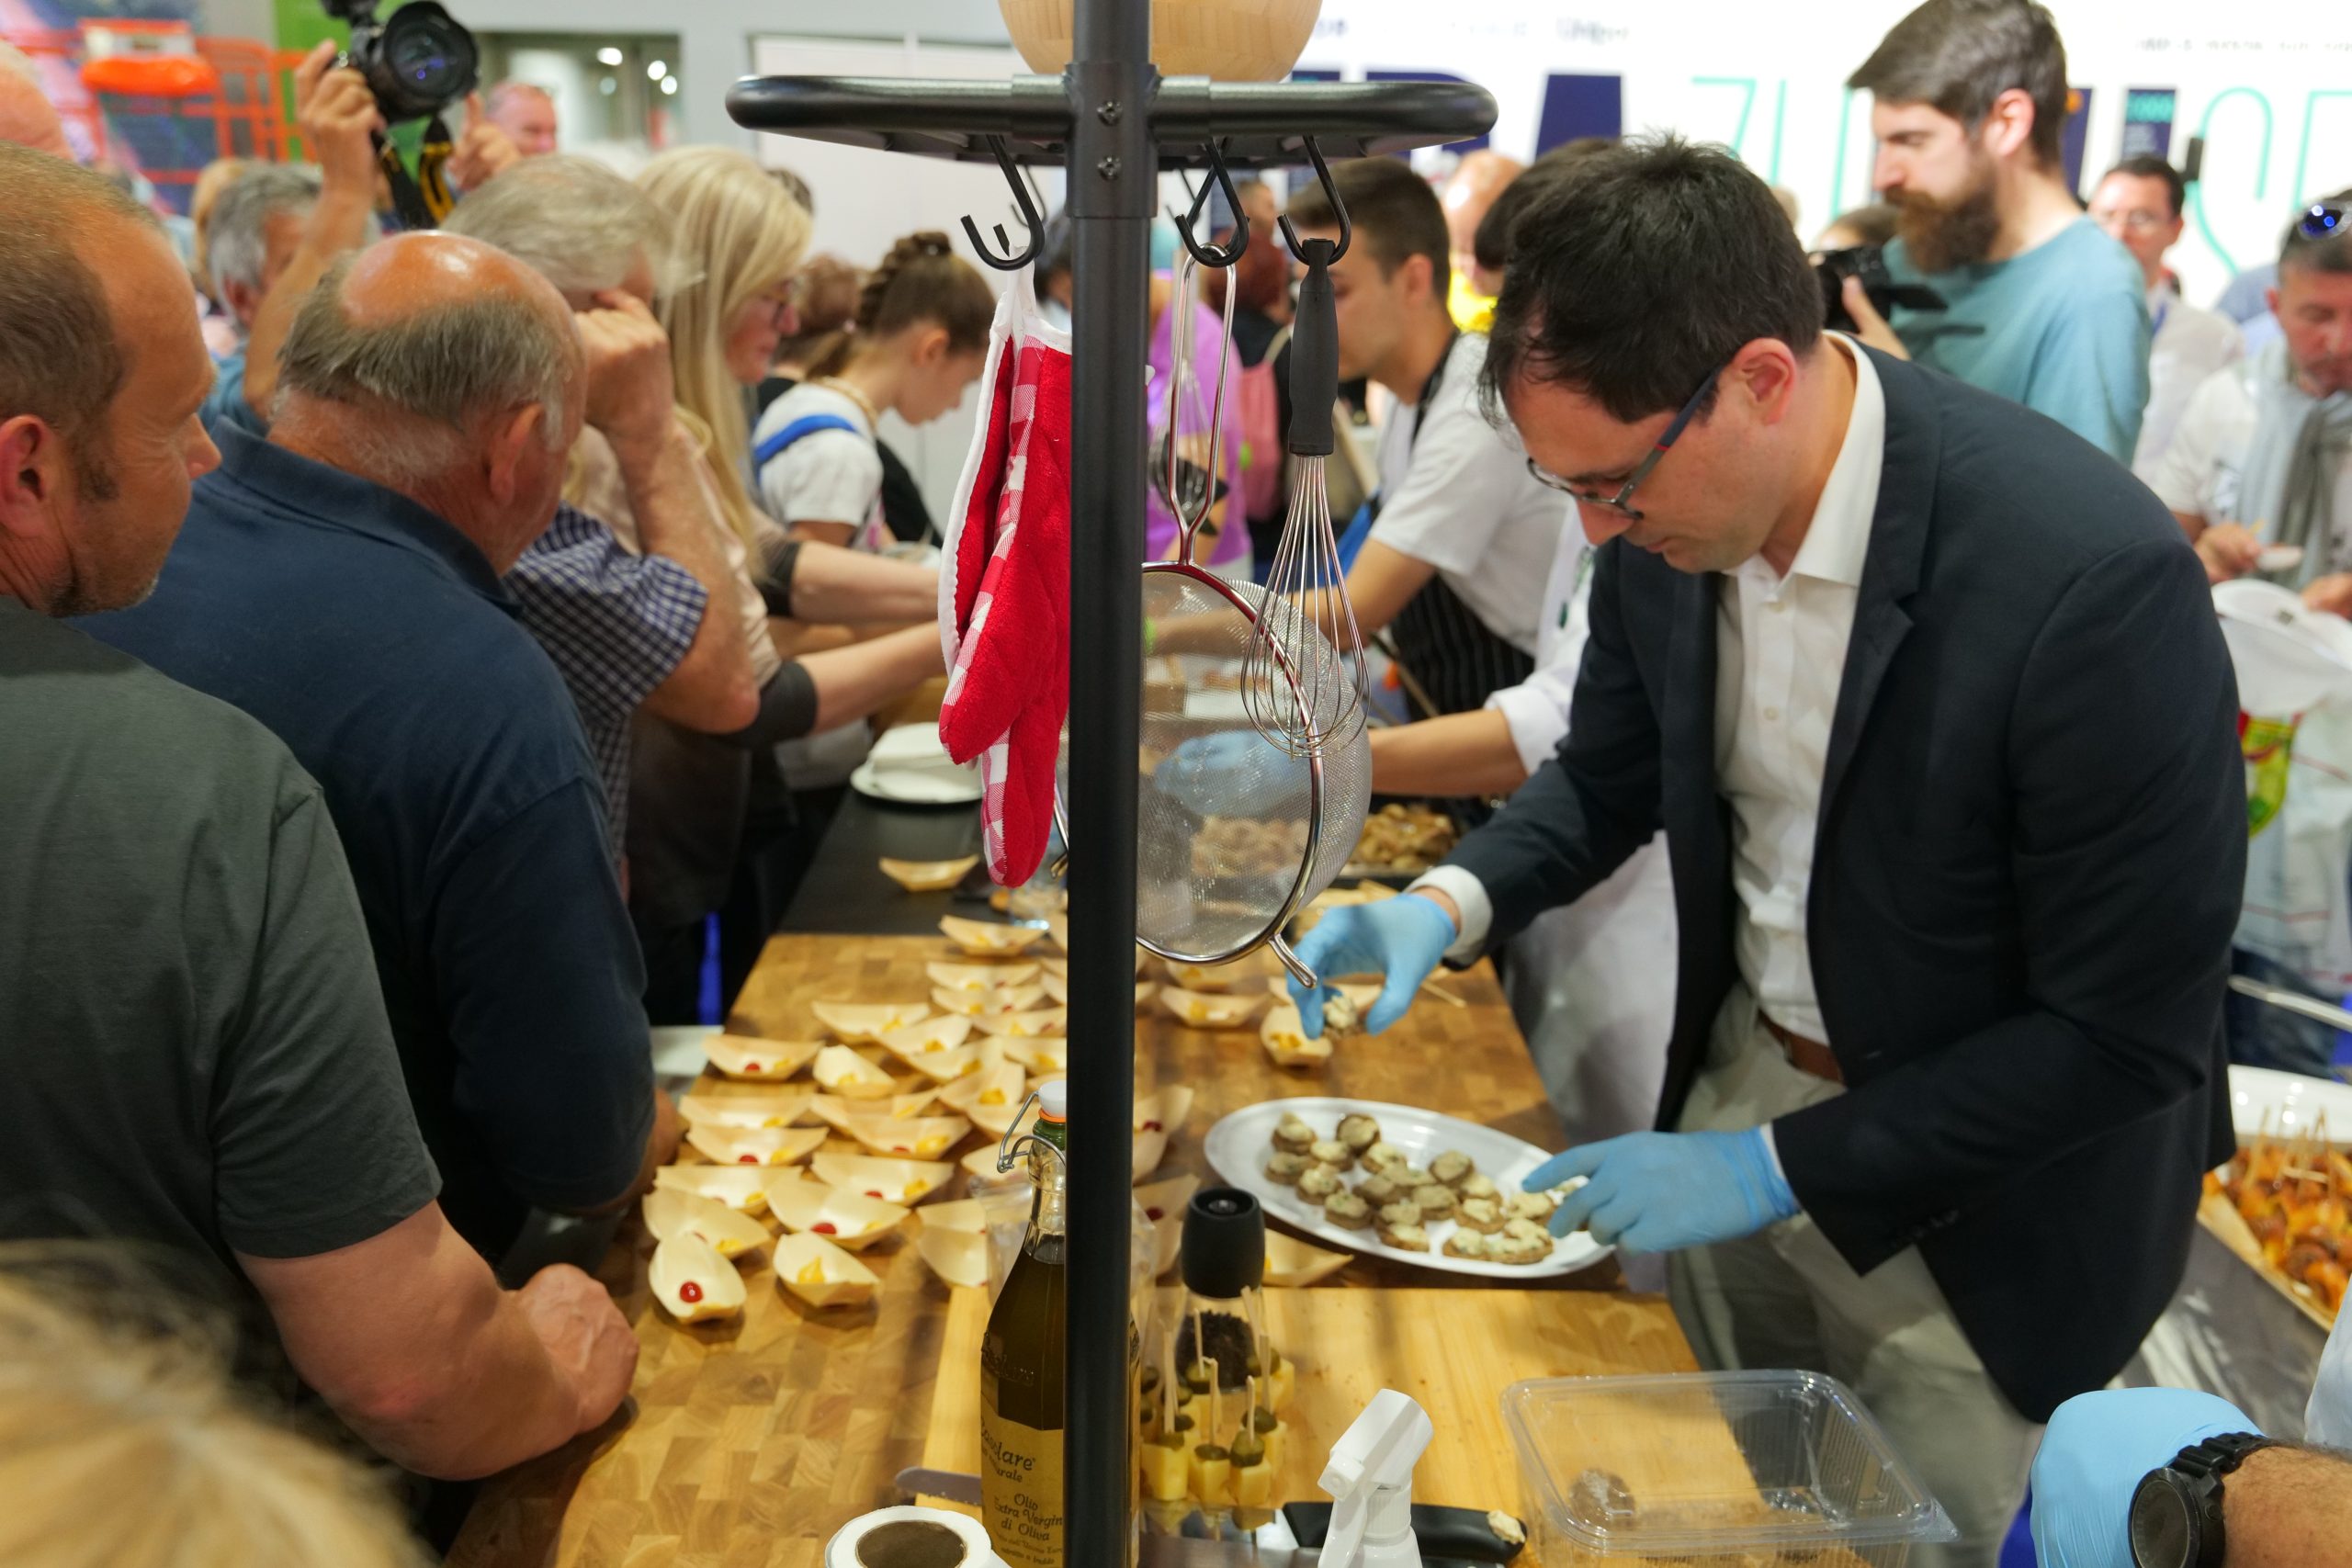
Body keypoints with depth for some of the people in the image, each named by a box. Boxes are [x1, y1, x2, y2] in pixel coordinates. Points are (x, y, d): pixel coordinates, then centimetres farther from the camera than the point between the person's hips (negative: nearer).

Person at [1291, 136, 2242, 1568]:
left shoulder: (2095, 577, -31)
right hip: (1740, 1083, 5)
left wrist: (1781, 1168, -22)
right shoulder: (1675, 506, -13)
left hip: (1977, 1214, -5)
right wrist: (1453, 901, -14)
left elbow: (2130, 1032, -24)